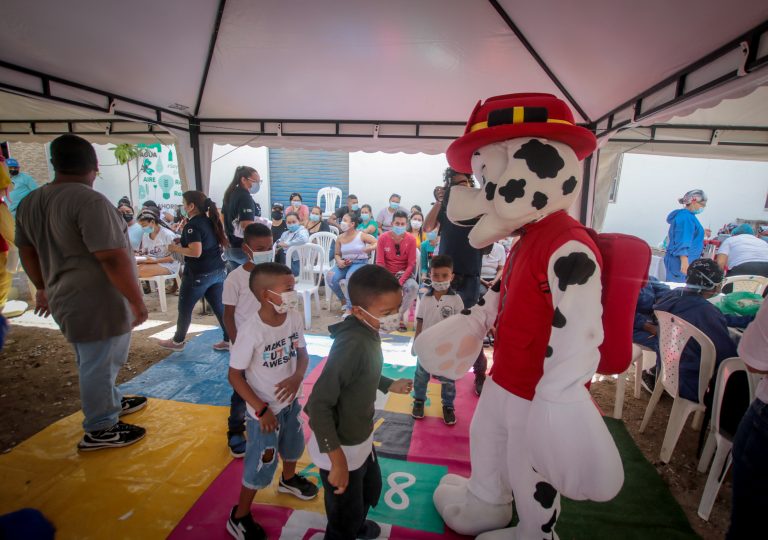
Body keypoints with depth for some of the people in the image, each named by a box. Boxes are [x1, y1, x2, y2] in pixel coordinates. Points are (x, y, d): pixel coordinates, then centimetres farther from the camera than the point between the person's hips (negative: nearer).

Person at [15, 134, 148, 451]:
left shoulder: (30, 203, 9)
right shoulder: (90, 201, -20)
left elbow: (27, 251, 18)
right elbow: (113, 258, -24)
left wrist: (44, 289, 29)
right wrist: (137, 301, -17)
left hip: (65, 299, 9)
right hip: (99, 304, -9)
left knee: (95, 363, 24)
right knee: (99, 366, 6)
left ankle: (112, 404, 43)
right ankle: (99, 431, 21)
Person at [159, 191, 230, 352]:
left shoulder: (192, 225, -16)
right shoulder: (211, 221, 8)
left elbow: (196, 252, -26)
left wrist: (176, 248, -9)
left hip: (199, 274, -7)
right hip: (217, 271, 7)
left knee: (185, 308, 11)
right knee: (219, 307, 11)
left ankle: (177, 341, 27)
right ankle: (229, 340, 13)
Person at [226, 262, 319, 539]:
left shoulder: (294, 318, -14)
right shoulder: (251, 331, -31)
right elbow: (234, 375, -22)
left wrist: (297, 377, -21)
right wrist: (261, 410, -21)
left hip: (290, 400, 6)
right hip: (265, 409, -6)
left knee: (293, 444, 29)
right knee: (261, 464, 9)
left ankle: (289, 479, 61)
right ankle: (240, 517, 36)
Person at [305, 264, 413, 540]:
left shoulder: (367, 331, -5)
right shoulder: (353, 344, -34)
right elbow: (319, 404, -33)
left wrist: (389, 385, 10)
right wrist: (337, 460, -31)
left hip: (361, 439, 9)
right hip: (341, 448, -9)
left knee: (371, 489, 34)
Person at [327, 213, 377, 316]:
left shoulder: (361, 235, -5)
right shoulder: (340, 238, 6)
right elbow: (337, 254, 14)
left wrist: (369, 248, -27)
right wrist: (339, 261, -9)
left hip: (360, 262, -4)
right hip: (345, 263, 4)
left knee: (350, 277, -37)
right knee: (330, 276, -23)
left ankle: (349, 308, -24)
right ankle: (343, 300, 3)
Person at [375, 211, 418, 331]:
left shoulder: (411, 240, -6)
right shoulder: (383, 238, -5)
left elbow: (411, 264, -7)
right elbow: (380, 262, -5)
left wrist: (400, 282, -20)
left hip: (404, 273, 0)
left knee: (413, 287, -32)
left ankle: (400, 316, -10)